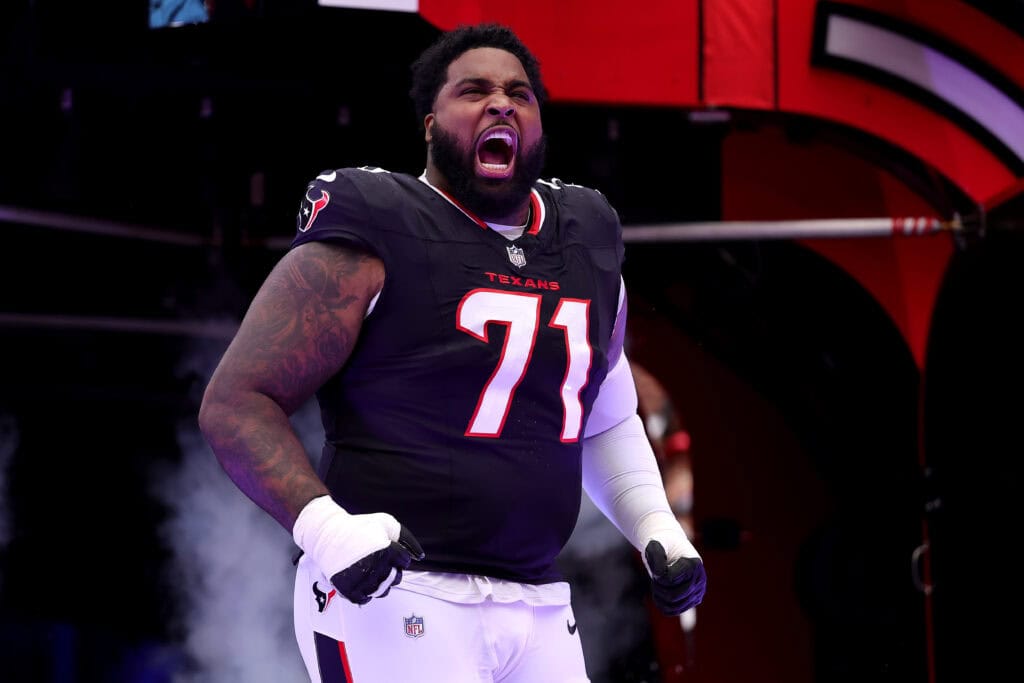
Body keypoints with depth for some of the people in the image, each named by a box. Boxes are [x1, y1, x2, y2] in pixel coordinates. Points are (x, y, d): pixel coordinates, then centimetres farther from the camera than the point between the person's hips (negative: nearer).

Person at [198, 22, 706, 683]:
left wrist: (660, 530, 11)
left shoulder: (588, 251, 13)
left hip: (538, 609, 7)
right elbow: (236, 404, -10)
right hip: (389, 600, -7)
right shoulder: (376, 238, -7)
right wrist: (325, 527, -24)